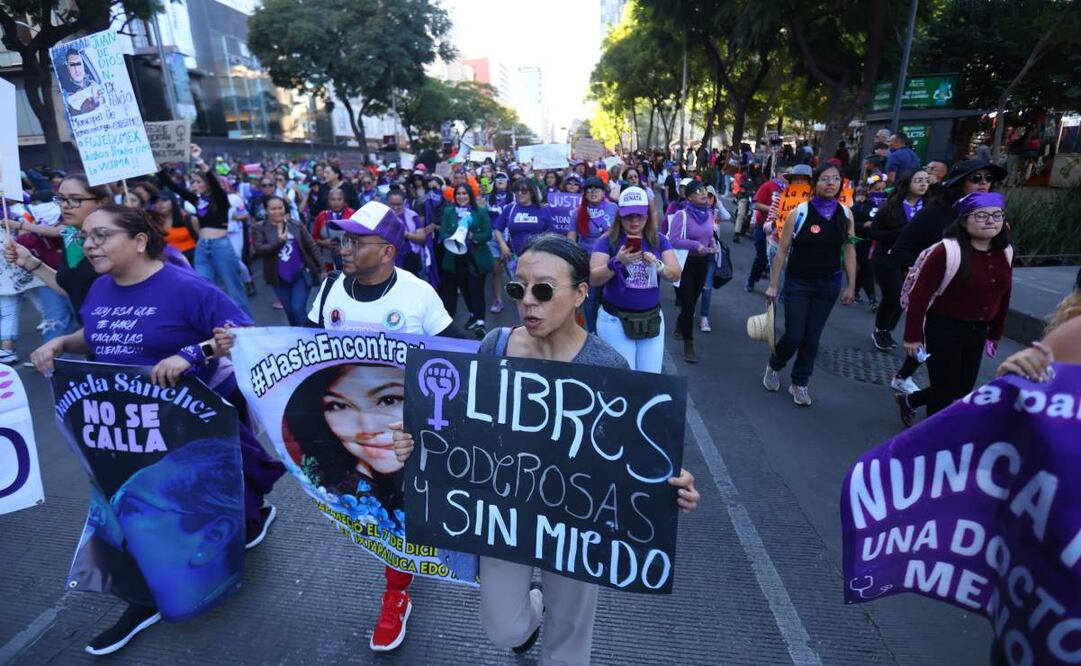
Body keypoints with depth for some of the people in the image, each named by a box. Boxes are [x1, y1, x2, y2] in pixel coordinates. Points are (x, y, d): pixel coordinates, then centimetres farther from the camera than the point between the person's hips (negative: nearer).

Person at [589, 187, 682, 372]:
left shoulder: (659, 240, 5)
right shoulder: (607, 240, -5)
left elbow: (676, 274, -3)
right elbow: (593, 279, -13)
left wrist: (657, 265, -22)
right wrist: (617, 263, -28)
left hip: (652, 318, 3)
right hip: (615, 320, -3)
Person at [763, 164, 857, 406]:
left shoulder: (846, 214, 0)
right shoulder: (799, 212, -10)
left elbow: (849, 251, 5)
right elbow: (782, 250, -6)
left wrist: (851, 286, 3)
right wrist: (773, 285, -6)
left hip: (828, 285, 3)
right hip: (797, 283, -3)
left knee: (812, 338, 8)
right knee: (794, 336, -4)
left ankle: (799, 383, 24)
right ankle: (774, 366, 27)